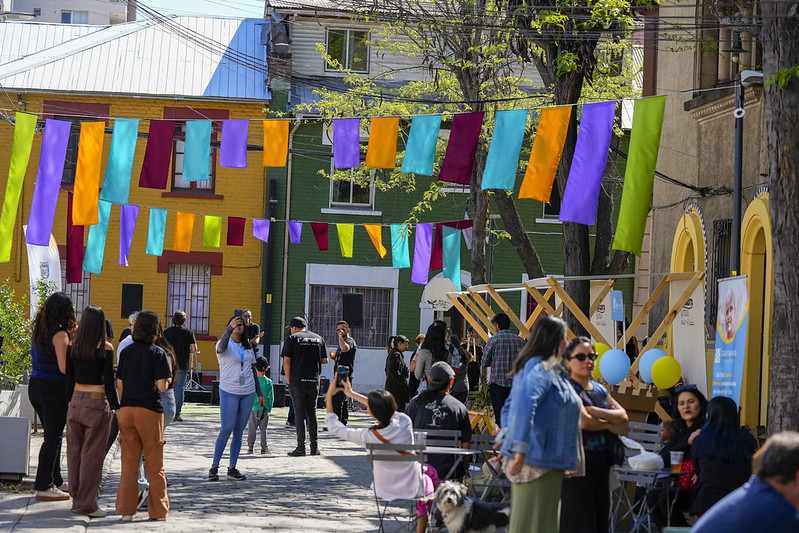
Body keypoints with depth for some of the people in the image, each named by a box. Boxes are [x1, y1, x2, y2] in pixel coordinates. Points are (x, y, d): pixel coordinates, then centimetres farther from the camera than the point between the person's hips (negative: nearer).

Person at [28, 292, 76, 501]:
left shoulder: (39, 331, 10)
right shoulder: (60, 335, -14)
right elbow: (64, 367, -20)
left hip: (35, 387, 8)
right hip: (54, 388, -8)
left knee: (52, 435, 18)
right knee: (53, 438, -2)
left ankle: (55, 481, 26)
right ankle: (44, 486, -2)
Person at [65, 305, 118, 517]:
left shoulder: (75, 347, 3)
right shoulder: (105, 348, -10)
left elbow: (69, 379, 8)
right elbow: (109, 382, -11)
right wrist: (116, 408, -5)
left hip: (76, 401, 5)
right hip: (97, 404, -5)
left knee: (75, 451, 12)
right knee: (92, 454, 0)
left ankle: (76, 499, 19)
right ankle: (86, 504, 2)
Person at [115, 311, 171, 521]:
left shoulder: (126, 352, 8)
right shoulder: (157, 353, -5)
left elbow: (120, 386, 8)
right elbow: (162, 386, -11)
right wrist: (168, 377, 9)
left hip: (126, 410, 4)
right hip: (149, 411, -4)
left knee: (129, 463, 8)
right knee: (154, 464, 6)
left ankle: (126, 509, 7)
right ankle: (158, 510, 10)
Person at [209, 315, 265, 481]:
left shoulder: (248, 347, 15)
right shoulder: (225, 344, -2)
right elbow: (222, 346, -28)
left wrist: (260, 393, 19)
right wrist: (230, 328, -45)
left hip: (248, 393, 5)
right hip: (229, 392, -5)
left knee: (239, 431, 5)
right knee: (226, 429, -11)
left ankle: (232, 468, 9)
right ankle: (214, 467, -5)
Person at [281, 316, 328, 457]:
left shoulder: (293, 338, -2)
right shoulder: (319, 339, 10)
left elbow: (286, 361, -9)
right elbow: (324, 360, 11)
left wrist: (288, 380, -2)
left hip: (297, 382, -4)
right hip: (314, 382, 4)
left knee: (299, 413, -1)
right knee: (312, 413, 12)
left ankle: (301, 447, -3)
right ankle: (314, 447, 11)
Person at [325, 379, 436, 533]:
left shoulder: (368, 437, -27)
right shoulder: (404, 422, -22)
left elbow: (335, 427, -10)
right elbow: (385, 409, 0)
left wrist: (329, 397, -1)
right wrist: (353, 394, 8)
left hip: (384, 491, 1)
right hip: (412, 489, -1)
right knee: (430, 472, 34)